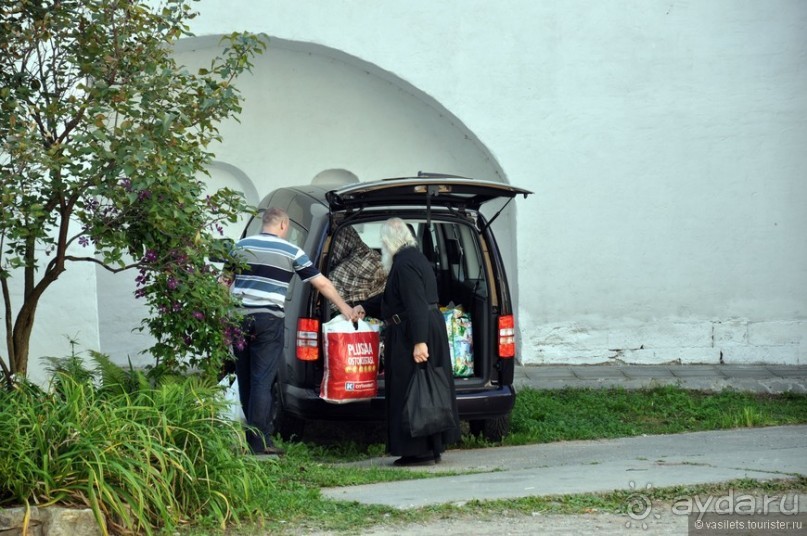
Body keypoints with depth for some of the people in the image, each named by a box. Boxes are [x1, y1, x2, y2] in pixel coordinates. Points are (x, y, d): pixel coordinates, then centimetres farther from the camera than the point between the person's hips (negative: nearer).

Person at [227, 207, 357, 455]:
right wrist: (344, 308, 13)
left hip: (240, 318, 4)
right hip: (269, 320, -3)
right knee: (262, 381, -4)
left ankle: (252, 436, 19)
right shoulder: (291, 251, 2)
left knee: (245, 379, 12)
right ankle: (260, 442, -6)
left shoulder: (241, 246, 11)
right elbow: (321, 283, 4)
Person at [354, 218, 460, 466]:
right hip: (431, 329, 10)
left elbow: (416, 305, -24)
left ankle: (420, 451, -4)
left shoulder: (404, 264, -17)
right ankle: (433, 447, 19)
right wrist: (366, 307, 38)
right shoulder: (413, 258, 17)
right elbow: (392, 297, 31)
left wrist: (419, 342, -28)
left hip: (411, 334, -10)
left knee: (410, 392, -5)